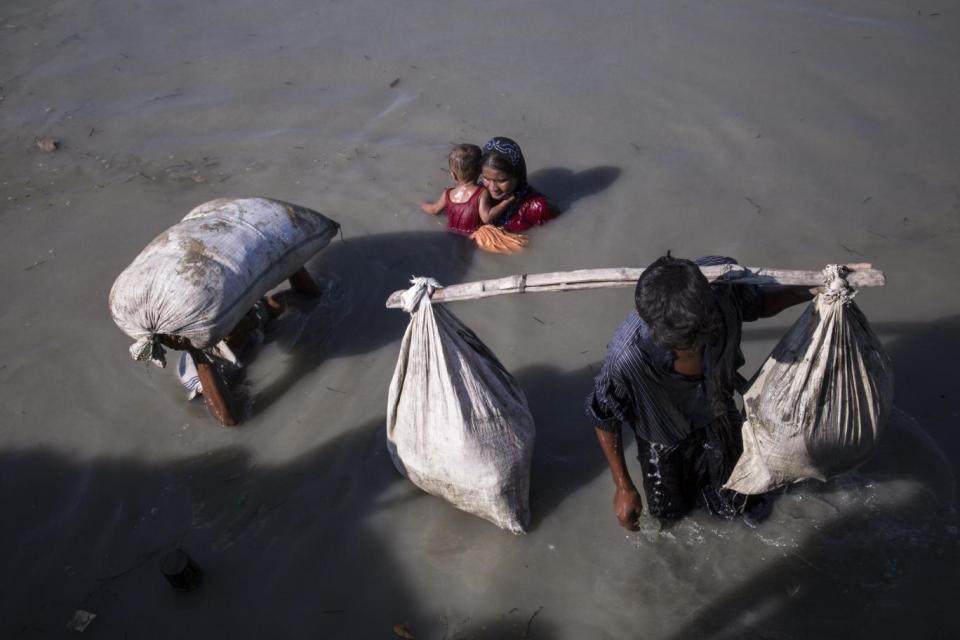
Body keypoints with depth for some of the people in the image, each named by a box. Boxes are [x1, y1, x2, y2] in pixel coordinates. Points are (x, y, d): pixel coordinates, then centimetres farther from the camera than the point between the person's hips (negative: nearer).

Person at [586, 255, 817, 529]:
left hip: (718, 416, 3)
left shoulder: (723, 279, -37)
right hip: (664, 432, -2)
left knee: (733, 507, 22)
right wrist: (623, 487, -14)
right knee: (669, 512, 24)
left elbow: (758, 304, -8)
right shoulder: (625, 357, -45)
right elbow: (604, 419, -22)